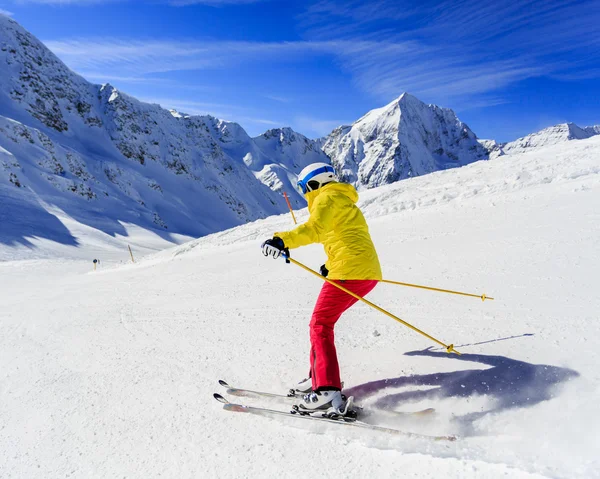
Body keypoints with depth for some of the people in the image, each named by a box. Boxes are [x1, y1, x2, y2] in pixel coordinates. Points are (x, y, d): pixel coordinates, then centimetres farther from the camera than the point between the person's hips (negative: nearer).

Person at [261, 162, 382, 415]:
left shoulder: (327, 198, -2)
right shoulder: (344, 200, 27)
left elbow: (314, 228, -23)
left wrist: (282, 240, -36)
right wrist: (332, 265, 40)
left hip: (349, 271, -10)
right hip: (368, 272, 10)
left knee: (320, 326, -7)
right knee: (323, 321, 16)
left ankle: (328, 392, -14)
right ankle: (318, 378, 21)